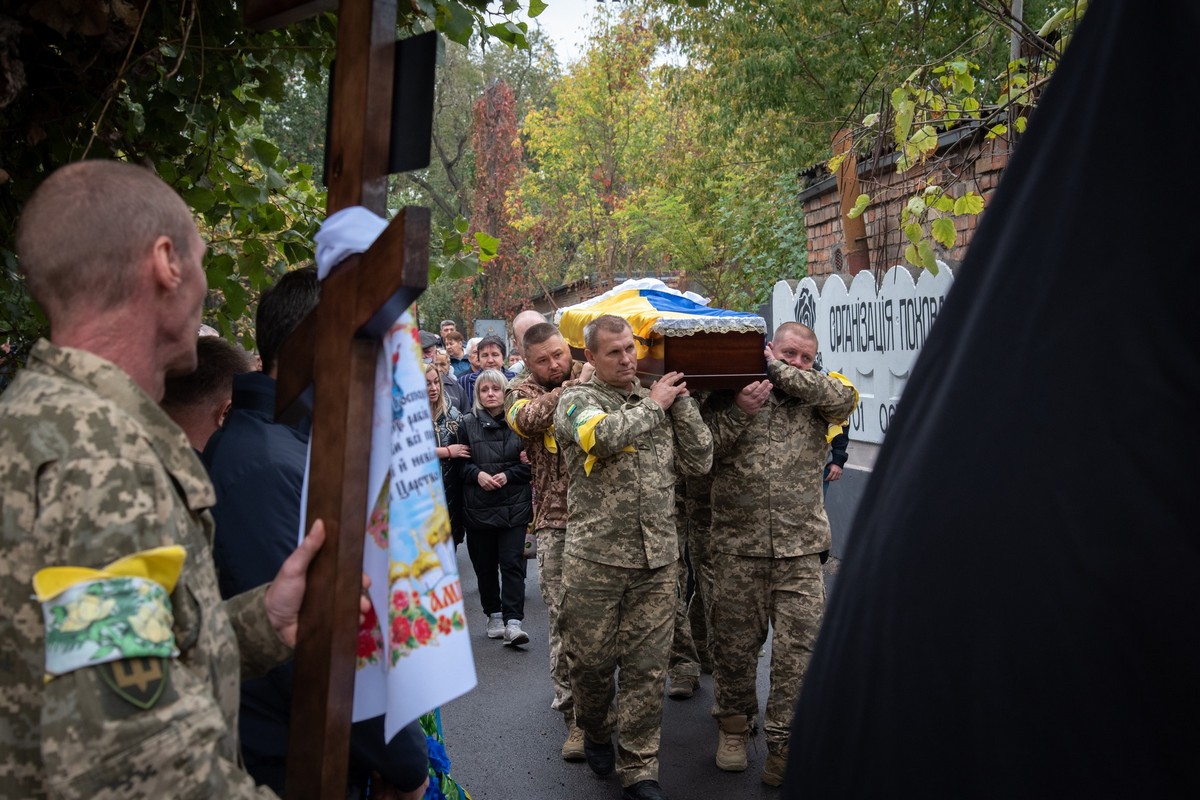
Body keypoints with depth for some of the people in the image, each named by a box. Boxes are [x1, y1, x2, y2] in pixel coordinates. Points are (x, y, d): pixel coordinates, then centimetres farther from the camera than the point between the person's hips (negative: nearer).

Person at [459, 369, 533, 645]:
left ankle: (513, 622, -8)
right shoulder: (468, 423, 3)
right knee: (484, 565, 10)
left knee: (512, 563, -8)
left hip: (514, 505, -2)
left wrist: (508, 475, -13)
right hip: (477, 506, 2)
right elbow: (460, 462, 6)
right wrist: (476, 474, -13)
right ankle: (494, 615, 25)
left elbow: (531, 463, 1)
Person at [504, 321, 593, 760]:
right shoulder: (521, 392, 5)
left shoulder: (597, 378, 7)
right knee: (565, 618, -1)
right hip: (557, 521, -1)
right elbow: (530, 417, -18)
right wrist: (577, 386, -23)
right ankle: (576, 715, 10)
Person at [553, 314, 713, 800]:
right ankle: (594, 733, 38)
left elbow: (698, 461, 7)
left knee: (647, 668, 4)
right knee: (591, 660, 10)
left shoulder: (659, 402, 13)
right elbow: (605, 436, -22)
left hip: (657, 561, 3)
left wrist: (680, 400, 1)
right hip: (594, 559, -3)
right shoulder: (576, 401, 0)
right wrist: (654, 404, -8)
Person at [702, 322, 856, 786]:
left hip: (800, 548, 0)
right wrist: (739, 412, -14)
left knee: (799, 647, -3)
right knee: (734, 643, 9)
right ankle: (734, 723, 30)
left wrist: (779, 371, -9)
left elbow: (845, 396, -12)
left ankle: (784, 742, 8)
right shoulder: (731, 392, 7)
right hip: (738, 545, 0)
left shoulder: (815, 397, 10)